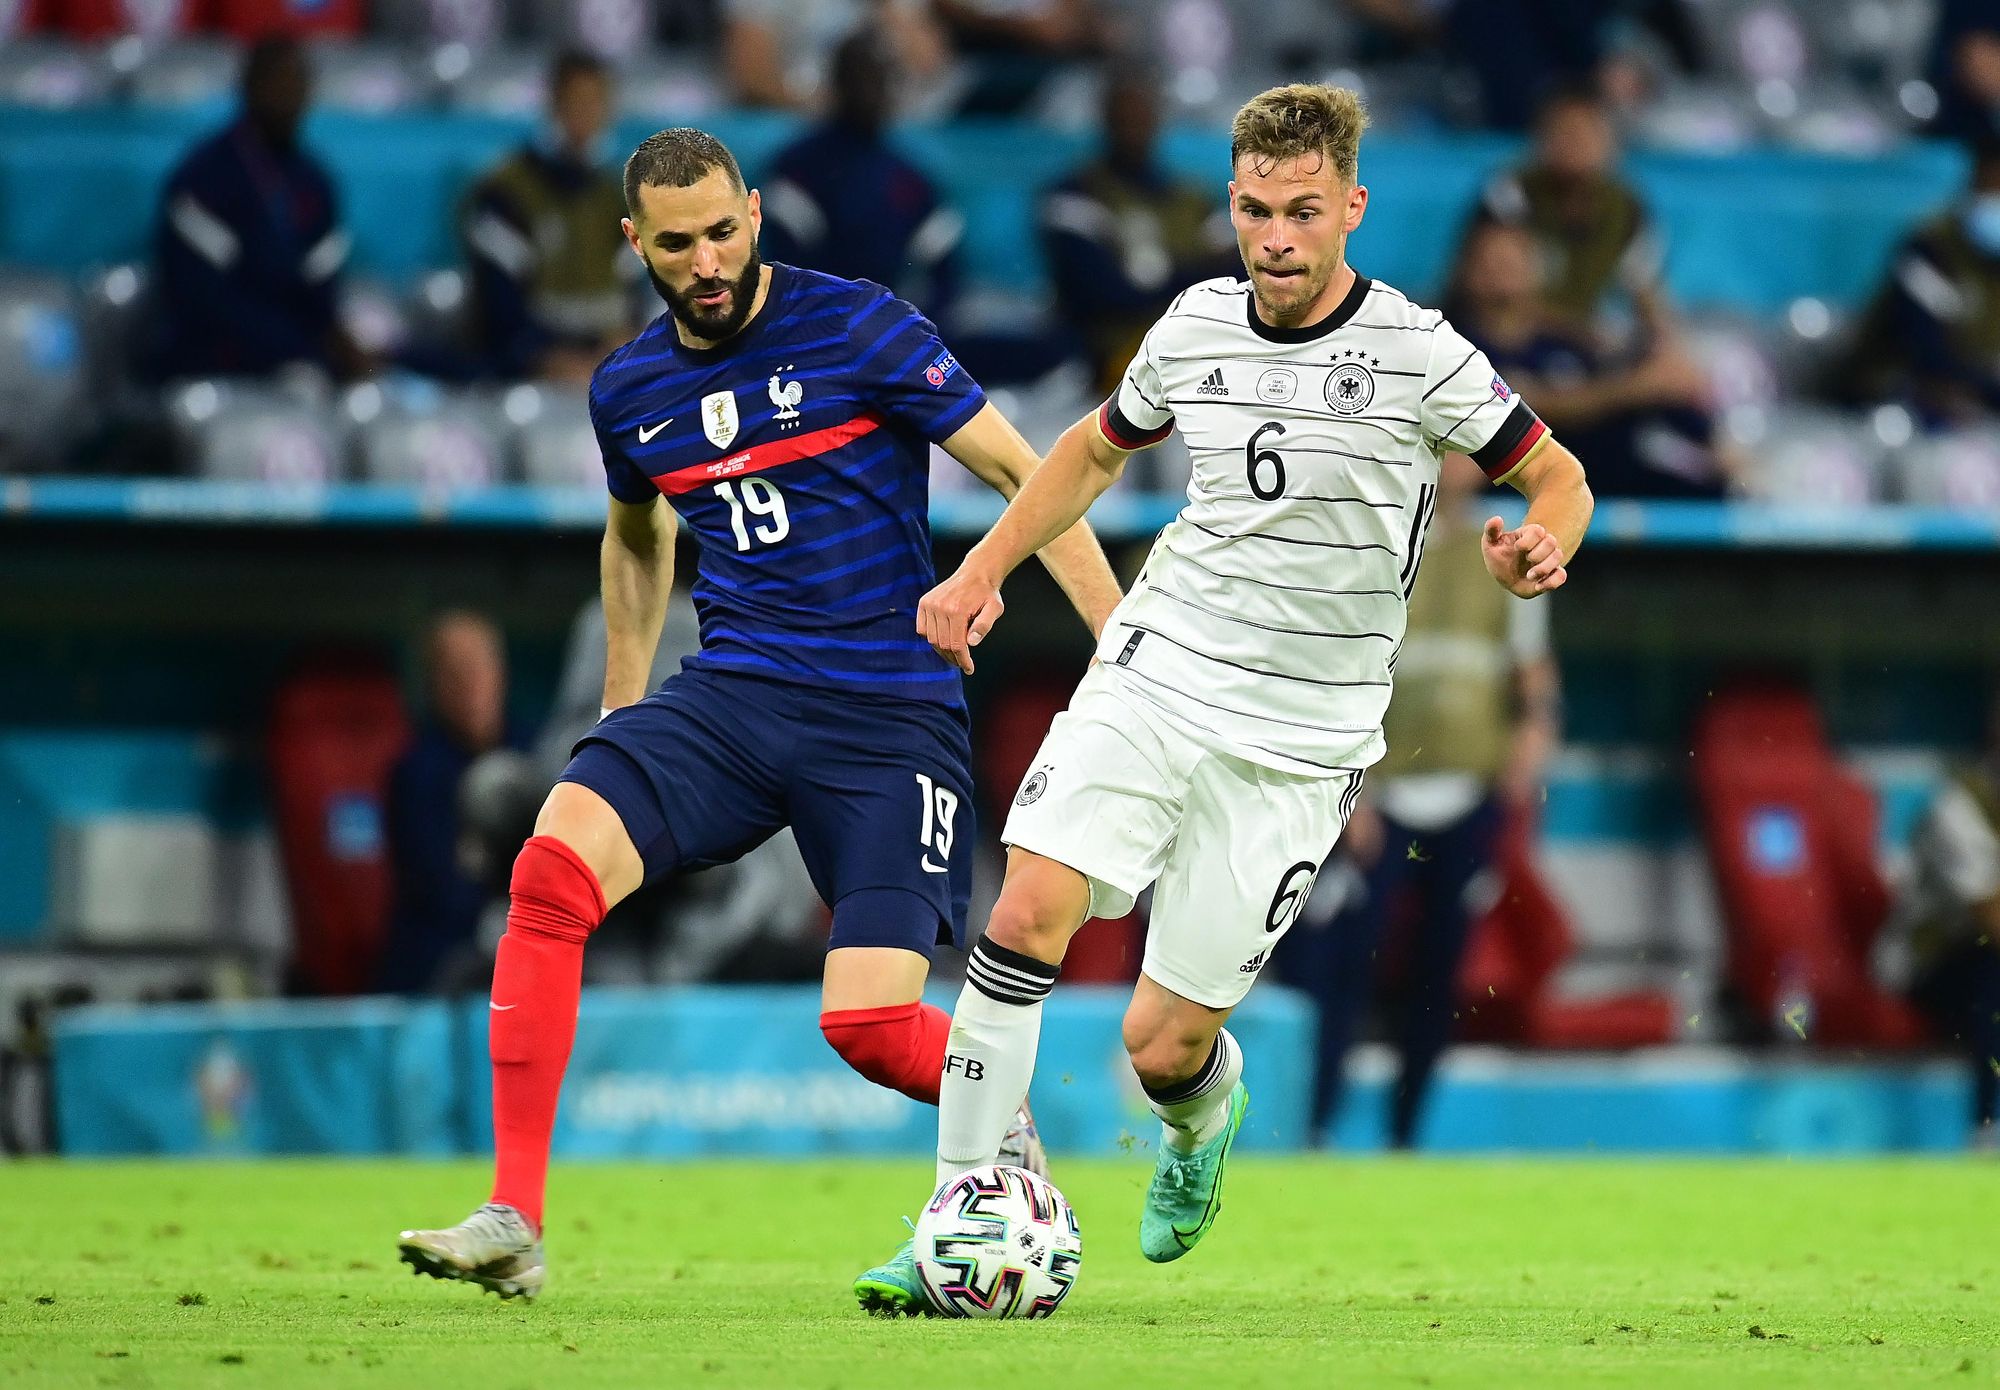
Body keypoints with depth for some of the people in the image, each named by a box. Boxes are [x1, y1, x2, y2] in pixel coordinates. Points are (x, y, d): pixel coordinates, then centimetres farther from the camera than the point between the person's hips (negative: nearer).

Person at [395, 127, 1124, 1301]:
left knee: (868, 1022, -15)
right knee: (554, 863, -22)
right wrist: (623, 712, 28)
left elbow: (1020, 474, -4)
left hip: (890, 710, -4)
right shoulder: (630, 390, 10)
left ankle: (1008, 1128, 23)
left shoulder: (861, 329, -6)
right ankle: (514, 1224, -20)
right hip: (731, 695, 4)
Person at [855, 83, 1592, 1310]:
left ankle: (1206, 1119, 37)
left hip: (1299, 739, -3)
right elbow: (1100, 447, 23)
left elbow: (1559, 478, 1)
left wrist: (1541, 551, -22)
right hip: (1156, 671, 3)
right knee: (1027, 917, -19)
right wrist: (982, 572, 15)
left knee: (1164, 1046, -2)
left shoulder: (1418, 354, -10)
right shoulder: (1196, 326, 3)